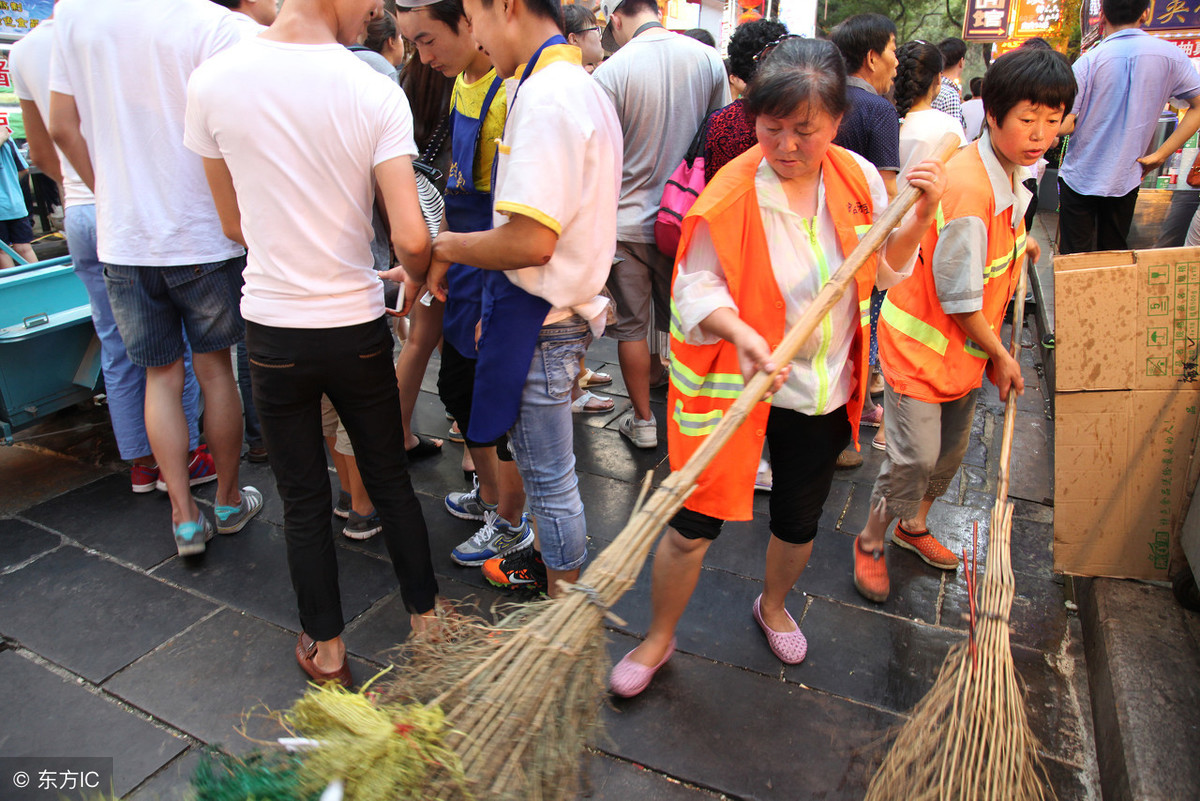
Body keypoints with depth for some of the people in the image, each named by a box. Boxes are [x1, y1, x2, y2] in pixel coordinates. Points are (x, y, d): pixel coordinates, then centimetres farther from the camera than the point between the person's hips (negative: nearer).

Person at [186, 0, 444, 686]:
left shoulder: (213, 81, -6)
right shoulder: (376, 93, -13)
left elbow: (235, 224, 4)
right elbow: (413, 240, -21)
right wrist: (416, 278, 2)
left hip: (274, 329, 1)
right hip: (358, 327, -1)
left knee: (304, 499, 14)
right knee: (391, 480, 18)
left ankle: (325, 649, 30)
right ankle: (426, 617, 34)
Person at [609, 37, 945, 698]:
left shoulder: (858, 179, -2)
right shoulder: (730, 193, -16)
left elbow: (884, 268, 9)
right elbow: (697, 285, -13)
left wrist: (922, 215, -8)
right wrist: (740, 330, -32)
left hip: (824, 394, 5)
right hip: (736, 386, -4)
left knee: (799, 523, 21)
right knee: (692, 525, 1)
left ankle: (773, 605, 53)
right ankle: (659, 639, 27)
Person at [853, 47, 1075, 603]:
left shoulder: (1010, 170, 2)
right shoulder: (968, 190, -29)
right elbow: (959, 301, -23)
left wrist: (1014, 241, 15)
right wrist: (1001, 356, -11)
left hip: (965, 347, 9)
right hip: (920, 342, -9)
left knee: (950, 449, 20)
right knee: (915, 457, -4)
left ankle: (913, 525, 43)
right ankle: (871, 541, 20)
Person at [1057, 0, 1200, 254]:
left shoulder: (1089, 61, -13)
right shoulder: (1170, 55, -3)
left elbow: (1063, 125, -16)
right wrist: (1160, 155, 0)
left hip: (1080, 178, -3)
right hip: (1125, 178, 3)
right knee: (1116, 255, 17)